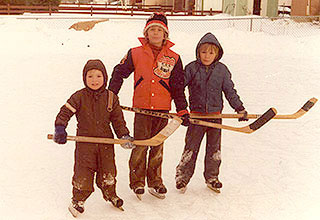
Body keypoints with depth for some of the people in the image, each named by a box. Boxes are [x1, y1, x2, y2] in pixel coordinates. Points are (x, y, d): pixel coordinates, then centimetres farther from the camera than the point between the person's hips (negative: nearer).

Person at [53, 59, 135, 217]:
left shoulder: (111, 98, 0)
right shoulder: (79, 97, -7)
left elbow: (118, 120, 5)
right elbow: (65, 111, -8)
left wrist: (124, 136, -5)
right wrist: (60, 128, -22)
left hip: (106, 142, 2)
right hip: (84, 142, -2)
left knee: (107, 172, 13)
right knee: (83, 174, 2)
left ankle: (110, 194, 40)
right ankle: (78, 200, 25)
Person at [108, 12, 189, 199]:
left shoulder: (174, 59, 4)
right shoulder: (135, 54, 1)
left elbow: (178, 88, 7)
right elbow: (119, 73, 9)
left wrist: (183, 110, 3)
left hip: (163, 110, 1)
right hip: (142, 108, -1)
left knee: (157, 148, 10)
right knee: (140, 147, -1)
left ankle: (155, 182, 24)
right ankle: (137, 182, 15)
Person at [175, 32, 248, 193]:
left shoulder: (221, 70, 1)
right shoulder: (191, 68, -4)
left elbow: (230, 91, 7)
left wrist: (240, 109, 6)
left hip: (215, 114, 2)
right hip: (196, 113, -2)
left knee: (214, 148, 10)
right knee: (191, 147, 0)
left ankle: (212, 177, 26)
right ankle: (182, 176, 14)